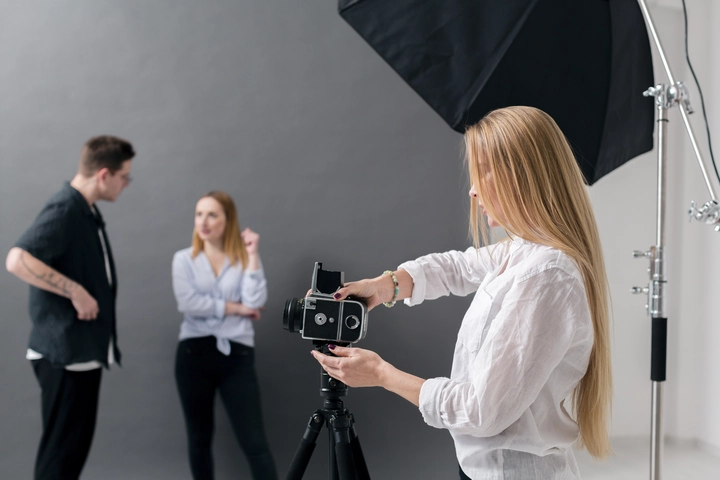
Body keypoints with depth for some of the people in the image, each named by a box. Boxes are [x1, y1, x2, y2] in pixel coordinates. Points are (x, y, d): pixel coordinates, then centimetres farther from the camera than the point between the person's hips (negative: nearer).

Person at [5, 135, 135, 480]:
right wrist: (75, 292, -26)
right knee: (62, 449, 0)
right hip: (65, 351, -9)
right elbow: (17, 261, -31)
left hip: (85, 349, 9)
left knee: (74, 445, 17)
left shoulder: (87, 211, 12)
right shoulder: (63, 210, -18)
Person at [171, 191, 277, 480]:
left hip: (237, 355, -1)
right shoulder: (184, 259, 6)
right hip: (194, 353, 1)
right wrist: (235, 308, -8)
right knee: (199, 437, 12)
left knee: (254, 442, -4)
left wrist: (252, 255, -7)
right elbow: (187, 303, -11)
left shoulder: (245, 259, 6)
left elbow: (255, 302, -10)